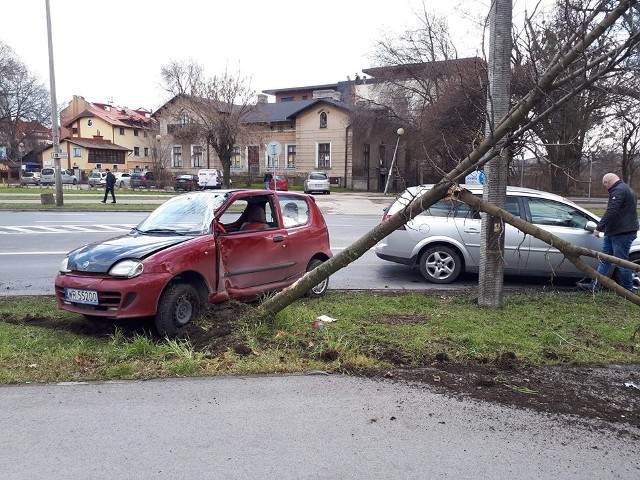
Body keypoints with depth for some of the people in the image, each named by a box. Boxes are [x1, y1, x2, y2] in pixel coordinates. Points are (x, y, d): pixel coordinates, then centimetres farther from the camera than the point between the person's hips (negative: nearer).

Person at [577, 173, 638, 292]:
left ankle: (628, 289, 10)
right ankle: (595, 285, 14)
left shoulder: (619, 191, -15)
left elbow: (611, 212, -24)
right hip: (614, 232, 11)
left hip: (622, 234, -11)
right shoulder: (626, 189, 19)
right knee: (604, 259, 11)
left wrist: (599, 227, -22)